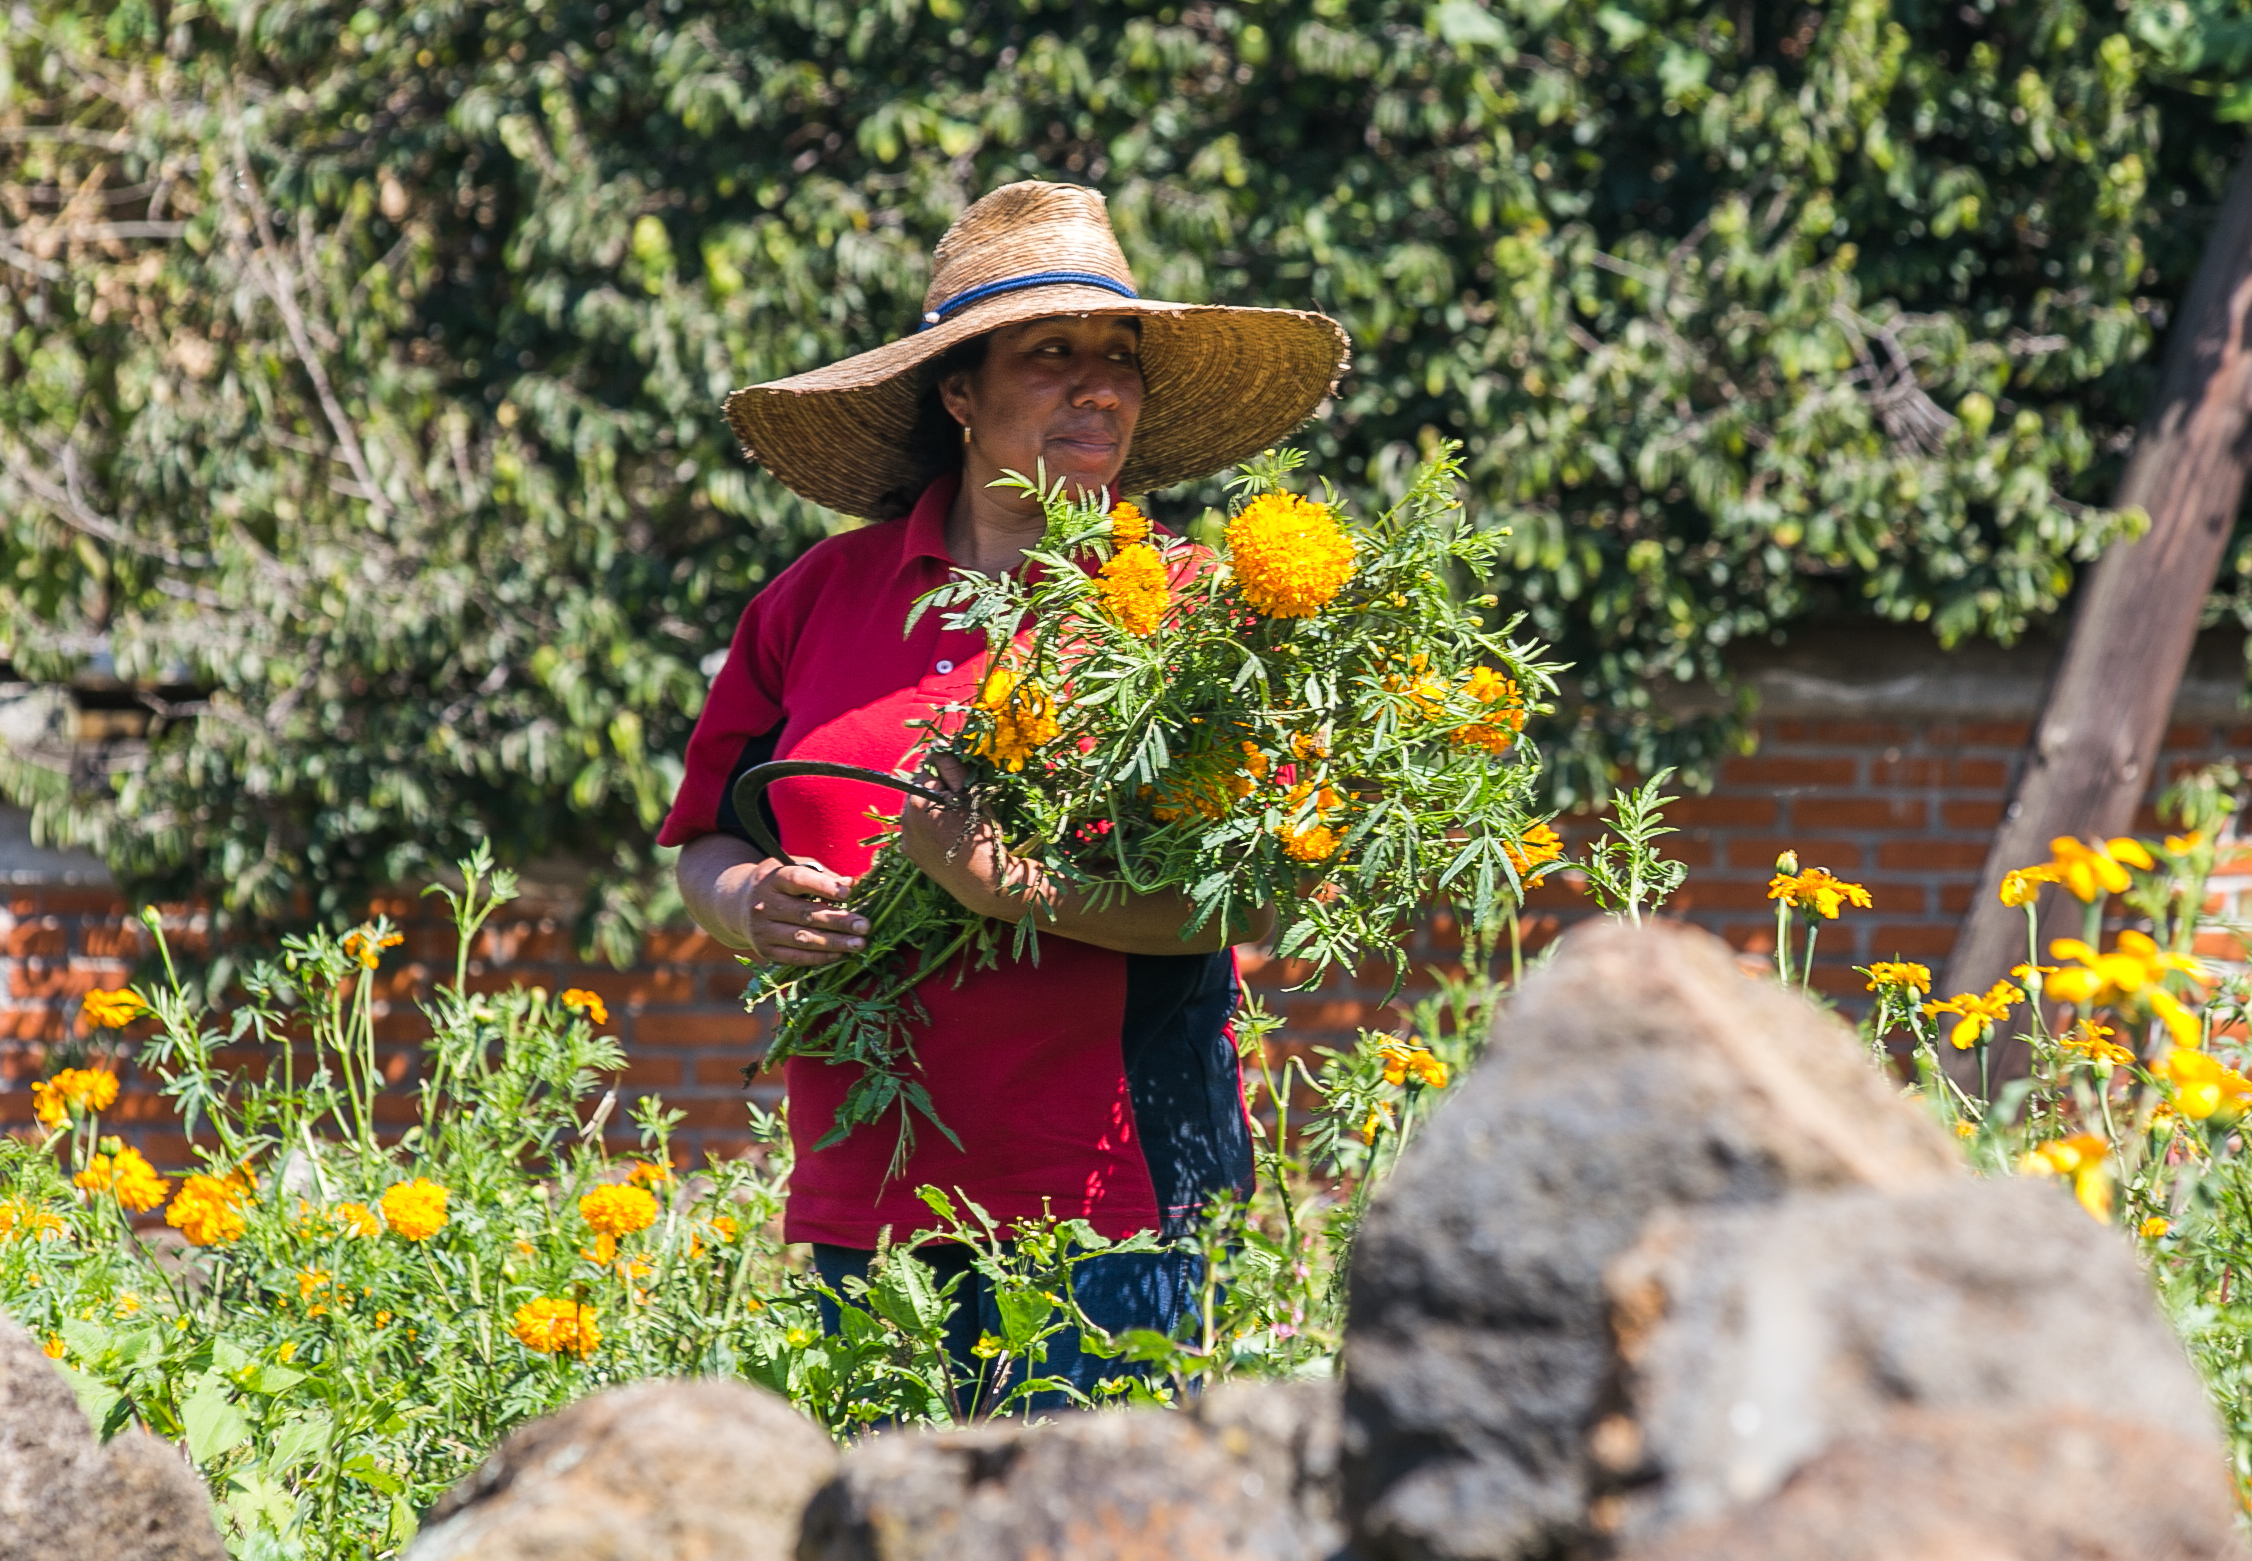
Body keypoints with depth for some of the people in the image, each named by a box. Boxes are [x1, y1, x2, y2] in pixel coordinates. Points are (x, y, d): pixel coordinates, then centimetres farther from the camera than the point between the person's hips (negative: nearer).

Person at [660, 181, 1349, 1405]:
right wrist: (751, 906, -4)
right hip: (860, 1200, 3)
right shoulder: (825, 596, 11)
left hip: (1102, 1201, -3)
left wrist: (1014, 890, -22)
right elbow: (706, 846, 18)